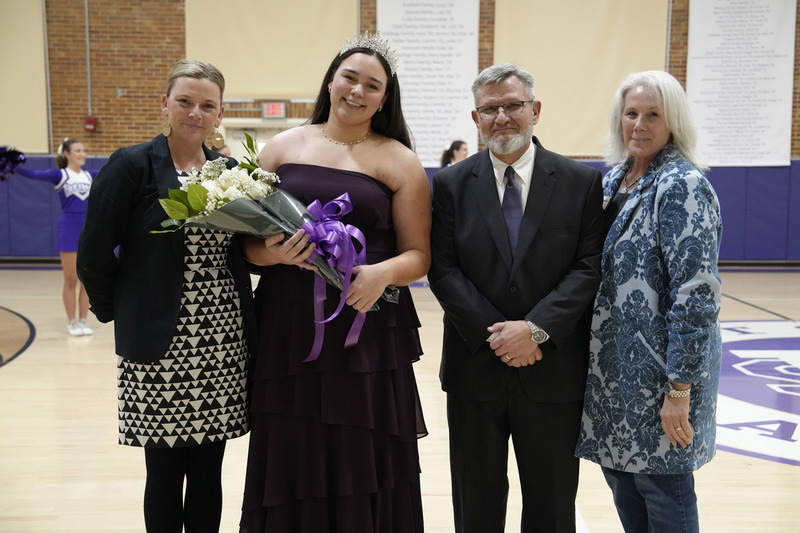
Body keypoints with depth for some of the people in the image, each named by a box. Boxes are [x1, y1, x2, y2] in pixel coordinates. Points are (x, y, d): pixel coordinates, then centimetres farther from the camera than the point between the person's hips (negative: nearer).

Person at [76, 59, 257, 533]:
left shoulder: (230, 170, 9)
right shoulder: (131, 166, -4)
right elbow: (94, 256, -2)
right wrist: (118, 313, 2)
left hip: (225, 345, 4)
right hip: (159, 349, -3)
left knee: (208, 469, 11)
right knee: (165, 471, 8)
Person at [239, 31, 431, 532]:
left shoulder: (400, 163, 5)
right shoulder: (283, 148, 10)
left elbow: (419, 254, 3)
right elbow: (246, 236, 9)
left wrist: (383, 273, -18)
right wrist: (272, 253, -12)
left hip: (367, 333, -1)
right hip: (287, 330, 2)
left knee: (361, 466, 3)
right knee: (291, 462, 6)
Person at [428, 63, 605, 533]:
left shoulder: (582, 182, 1)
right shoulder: (451, 184, 3)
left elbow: (589, 267, -6)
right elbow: (443, 269, -4)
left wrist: (536, 328, -17)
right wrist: (495, 335, -14)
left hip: (552, 370, 0)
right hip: (475, 368, 1)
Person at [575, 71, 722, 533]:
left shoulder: (682, 185, -15)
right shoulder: (614, 179, 9)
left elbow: (696, 293, -20)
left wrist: (680, 389, -21)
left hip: (659, 371, -7)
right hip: (614, 366, 7)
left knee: (662, 488, 6)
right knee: (622, 478, 17)